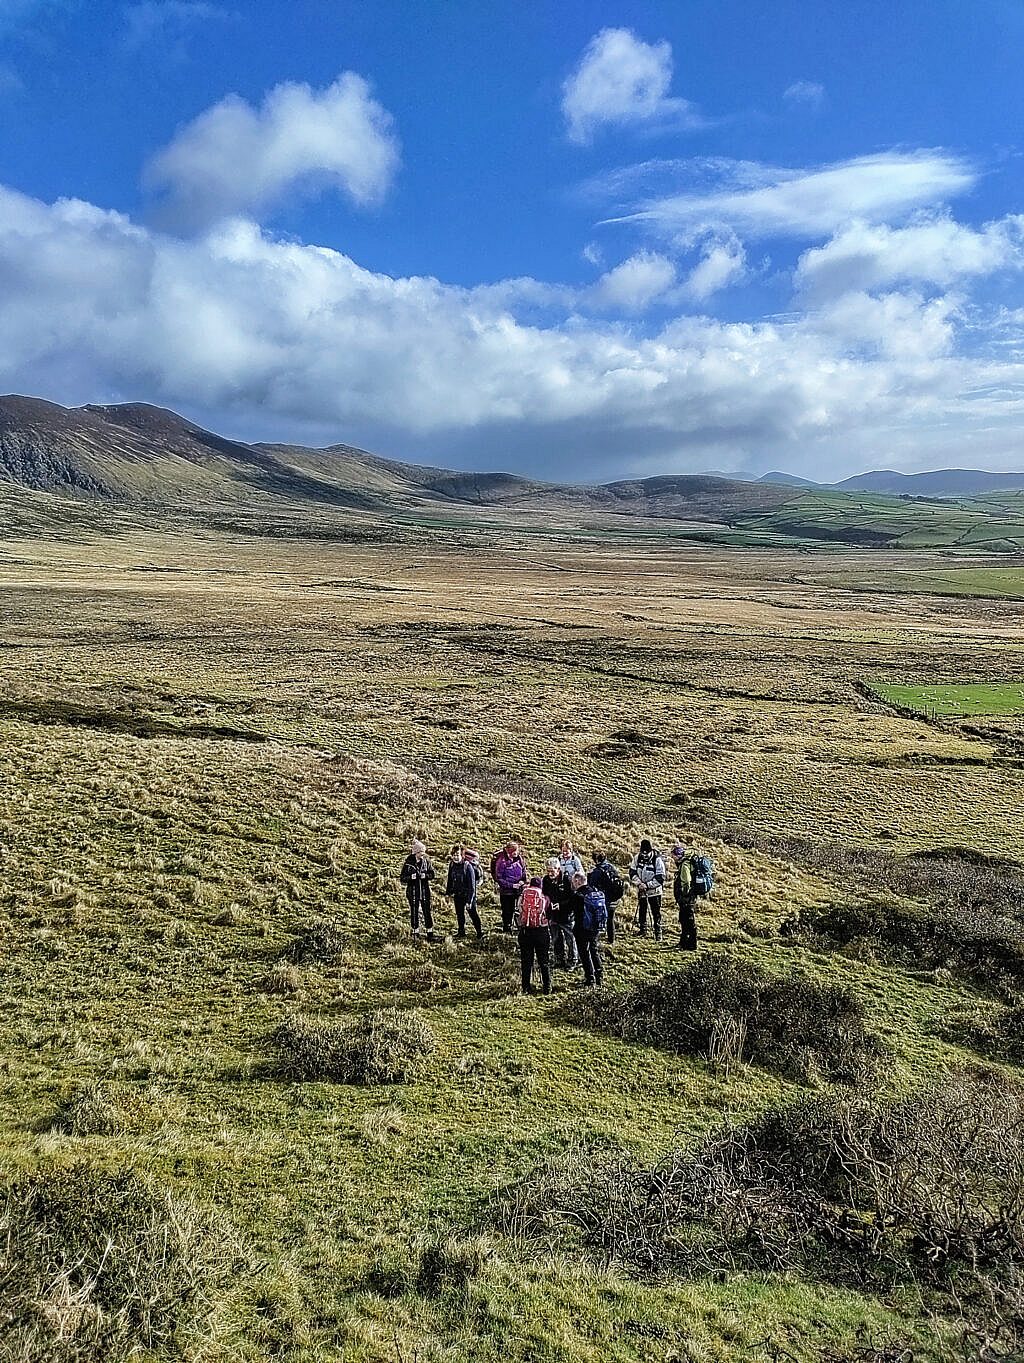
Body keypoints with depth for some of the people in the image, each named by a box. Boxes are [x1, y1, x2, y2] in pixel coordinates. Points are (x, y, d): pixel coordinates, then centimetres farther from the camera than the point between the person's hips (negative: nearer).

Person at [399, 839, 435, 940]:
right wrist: (411, 877, -22)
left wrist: (425, 875, -16)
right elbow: (402, 878, -5)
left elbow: (432, 874, 4)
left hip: (425, 890, 1)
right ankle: (416, 933, 20)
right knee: (414, 912, 7)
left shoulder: (426, 861, 0)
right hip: (413, 891, -1)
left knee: (427, 911, 3)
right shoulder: (408, 863, -7)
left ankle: (430, 934, 11)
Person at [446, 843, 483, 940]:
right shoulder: (452, 865, -4)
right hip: (457, 894, 6)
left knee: (472, 913, 3)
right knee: (459, 914, 15)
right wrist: (449, 892, 12)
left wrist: (469, 901, -23)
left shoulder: (468, 866, -23)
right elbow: (450, 879, 12)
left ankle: (479, 931, 17)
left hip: (468, 895, -6)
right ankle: (461, 931, 29)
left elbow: (471, 885, -22)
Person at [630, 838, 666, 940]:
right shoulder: (637, 858, -5)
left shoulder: (657, 860, -17)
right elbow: (632, 872, -1)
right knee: (642, 911, 15)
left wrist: (647, 885, -22)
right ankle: (643, 931, 29)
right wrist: (639, 883, -16)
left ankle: (658, 933, 7)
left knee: (656, 913, -1)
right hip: (641, 891, 4)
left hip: (654, 891, -4)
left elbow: (660, 878, -17)